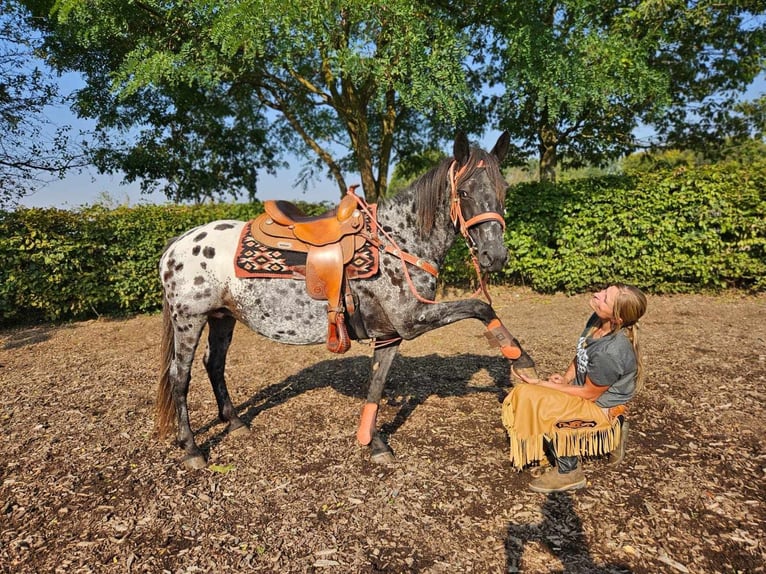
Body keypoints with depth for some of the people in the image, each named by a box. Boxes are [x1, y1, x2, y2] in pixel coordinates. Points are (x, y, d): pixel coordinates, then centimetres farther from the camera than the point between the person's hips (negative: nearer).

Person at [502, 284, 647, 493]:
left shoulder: (611, 352, -34)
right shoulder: (597, 320, -10)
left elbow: (589, 393, -21)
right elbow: (580, 355, 9)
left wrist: (541, 384, -18)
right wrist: (566, 377, -7)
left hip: (601, 408, -9)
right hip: (586, 389, 9)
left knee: (532, 400, -24)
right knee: (523, 393, 7)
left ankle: (568, 472, -5)